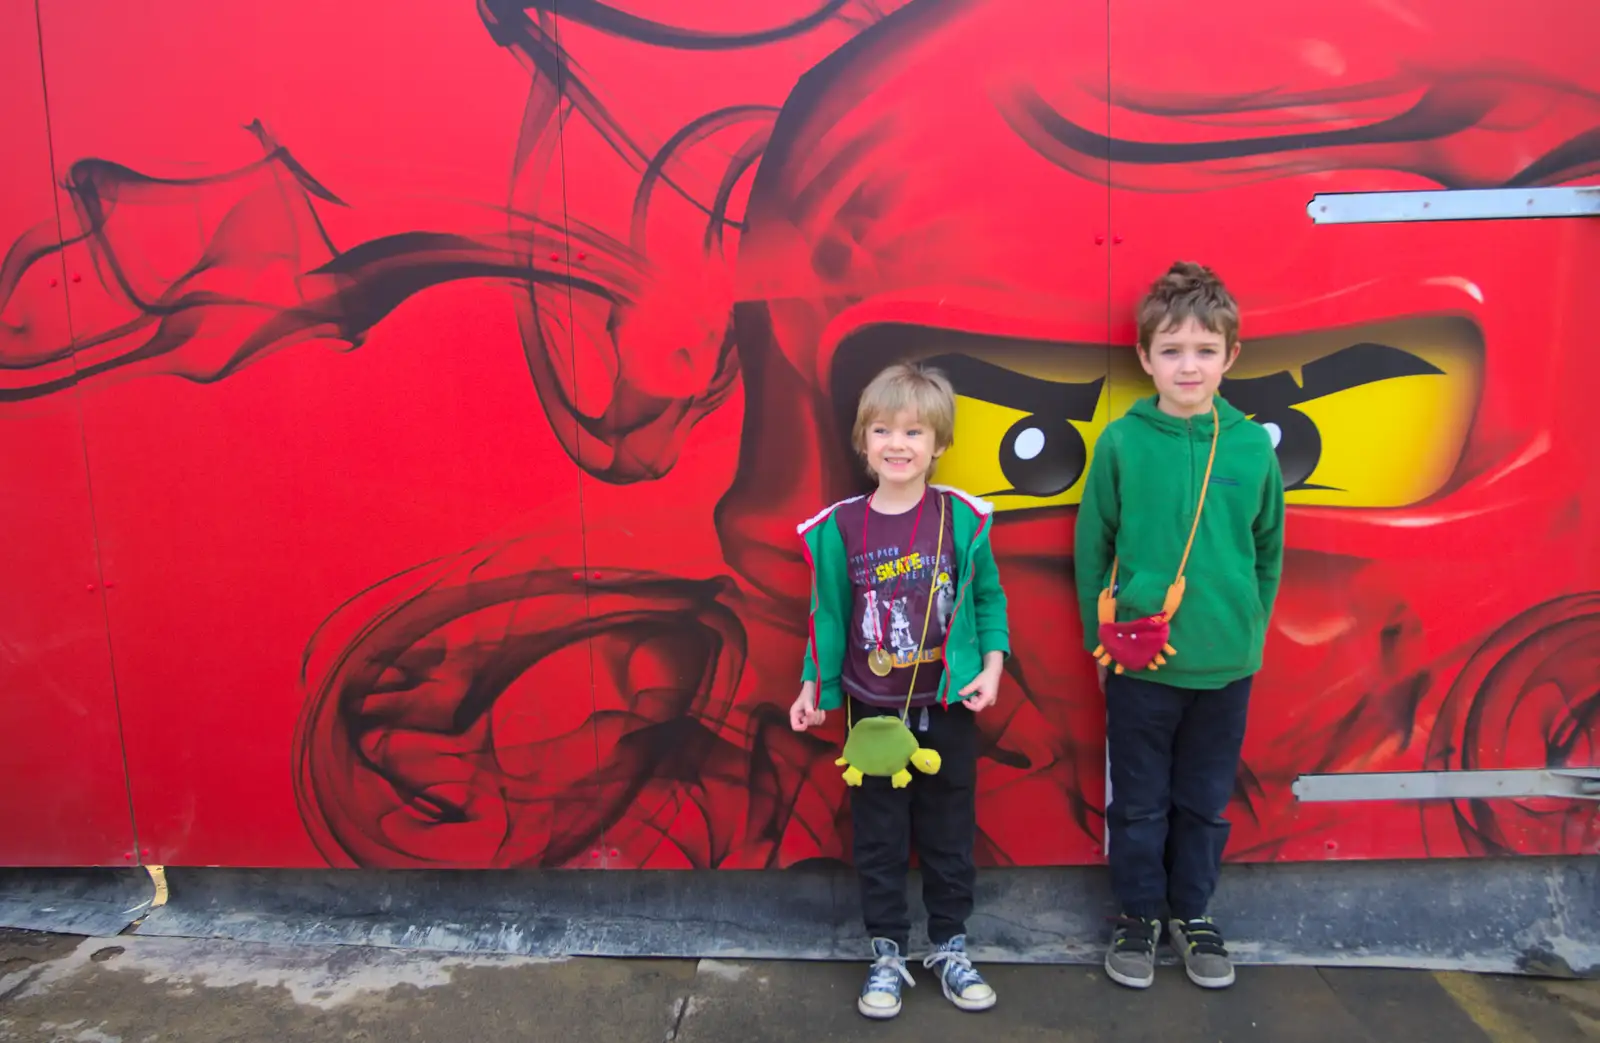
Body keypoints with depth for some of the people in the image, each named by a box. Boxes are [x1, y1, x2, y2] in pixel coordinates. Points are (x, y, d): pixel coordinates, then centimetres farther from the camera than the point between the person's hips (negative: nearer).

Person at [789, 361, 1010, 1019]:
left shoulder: (962, 519, -8)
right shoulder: (839, 528, -7)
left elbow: (987, 597, 2)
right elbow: (828, 614, 2)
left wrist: (992, 665, -7)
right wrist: (813, 686, 1)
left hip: (948, 710, 0)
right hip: (873, 712, 0)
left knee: (949, 833, 14)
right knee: (878, 840, 12)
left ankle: (950, 946, 34)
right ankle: (887, 952, 30)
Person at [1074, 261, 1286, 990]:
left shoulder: (1251, 446, -3)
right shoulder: (1121, 443, -9)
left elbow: (1268, 550, 8)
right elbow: (1090, 547, -2)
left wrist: (1253, 631, 5)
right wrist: (1101, 635, -1)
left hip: (1226, 667, 2)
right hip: (1139, 663, -2)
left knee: (1206, 801, 17)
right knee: (1139, 802, 13)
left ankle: (1192, 911, 38)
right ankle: (1138, 914, 33)